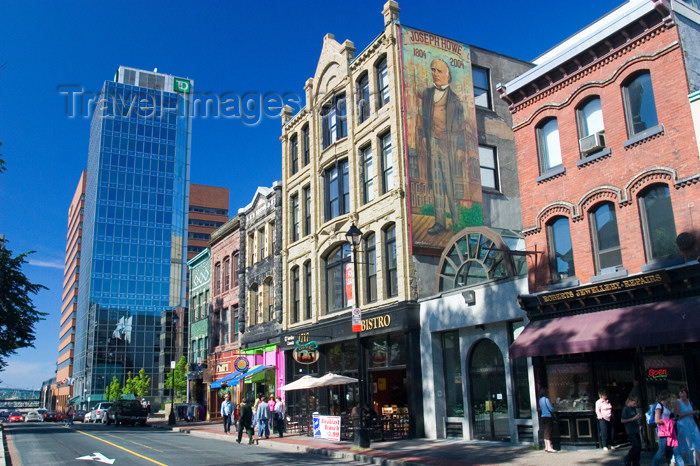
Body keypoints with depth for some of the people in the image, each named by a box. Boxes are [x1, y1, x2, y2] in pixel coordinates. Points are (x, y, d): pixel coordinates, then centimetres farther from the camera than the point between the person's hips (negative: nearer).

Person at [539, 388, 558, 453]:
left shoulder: (540, 399, 10)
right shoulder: (546, 399, -14)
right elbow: (550, 408, -15)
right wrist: (554, 412, 7)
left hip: (543, 416, 8)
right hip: (548, 416, -8)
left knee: (545, 432, 12)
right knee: (548, 432, -7)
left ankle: (546, 447, 16)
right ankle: (549, 448, -8)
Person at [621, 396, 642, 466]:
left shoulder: (634, 409, 14)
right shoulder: (625, 409, -9)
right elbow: (622, 420, -13)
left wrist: (638, 418, 5)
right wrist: (633, 419, -17)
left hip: (636, 431, 8)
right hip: (630, 431, -8)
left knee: (639, 446, 7)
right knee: (636, 446, -12)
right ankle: (627, 459, 6)